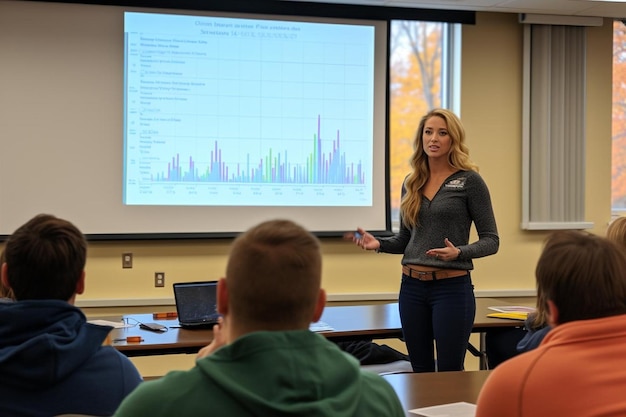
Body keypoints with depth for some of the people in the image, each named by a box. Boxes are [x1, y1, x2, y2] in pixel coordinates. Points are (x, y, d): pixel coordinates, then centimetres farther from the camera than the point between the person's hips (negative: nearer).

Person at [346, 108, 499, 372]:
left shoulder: (469, 181, -5)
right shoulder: (411, 183, 10)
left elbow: (491, 240, -5)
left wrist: (458, 252, -23)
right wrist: (379, 244, -2)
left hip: (452, 287, -5)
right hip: (412, 287, 5)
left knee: (449, 373, -1)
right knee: (421, 371, 11)